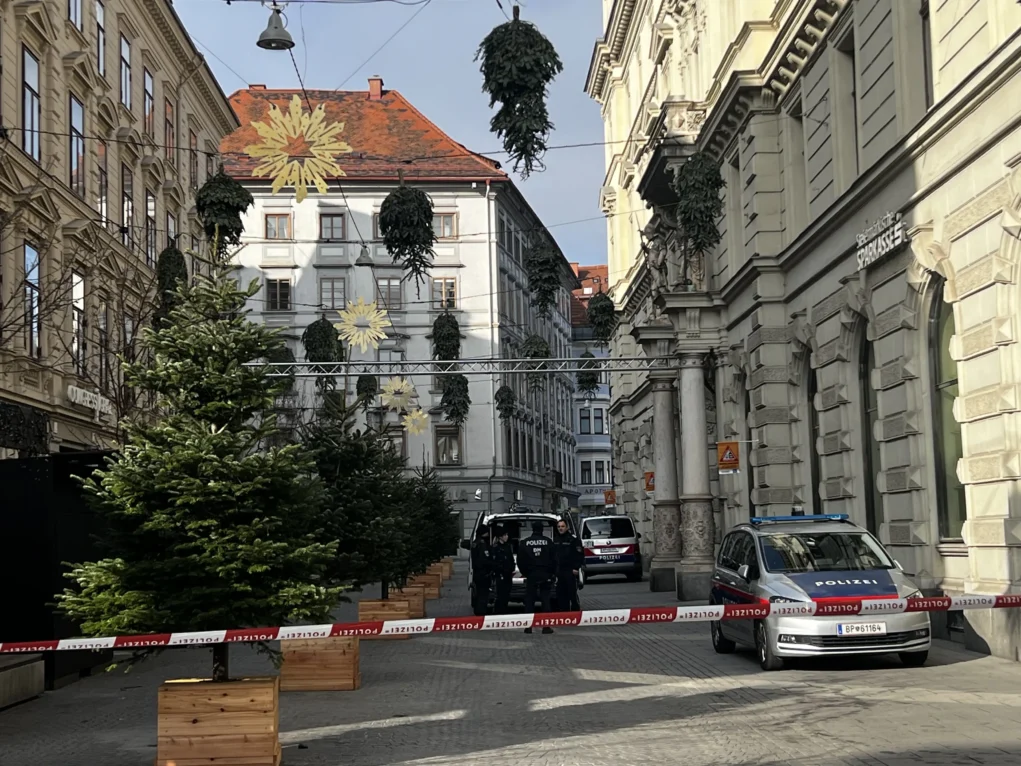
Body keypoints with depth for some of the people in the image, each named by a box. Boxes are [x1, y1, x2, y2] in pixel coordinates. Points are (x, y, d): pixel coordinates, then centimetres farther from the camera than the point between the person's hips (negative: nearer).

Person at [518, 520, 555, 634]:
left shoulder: (524, 543, 0)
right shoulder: (548, 542, -2)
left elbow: (520, 561, 2)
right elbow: (553, 559, -1)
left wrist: (525, 572, 13)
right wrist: (552, 572, 10)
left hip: (531, 575, 0)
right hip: (545, 575, 0)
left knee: (529, 600, 6)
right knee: (545, 600, 3)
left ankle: (528, 626, 2)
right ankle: (546, 626, 0)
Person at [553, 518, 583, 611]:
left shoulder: (573, 539, -7)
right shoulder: (556, 540, 15)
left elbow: (580, 554, -10)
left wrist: (576, 568, -14)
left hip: (570, 571, -7)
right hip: (559, 571, 7)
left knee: (573, 594, -7)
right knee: (561, 595, 8)